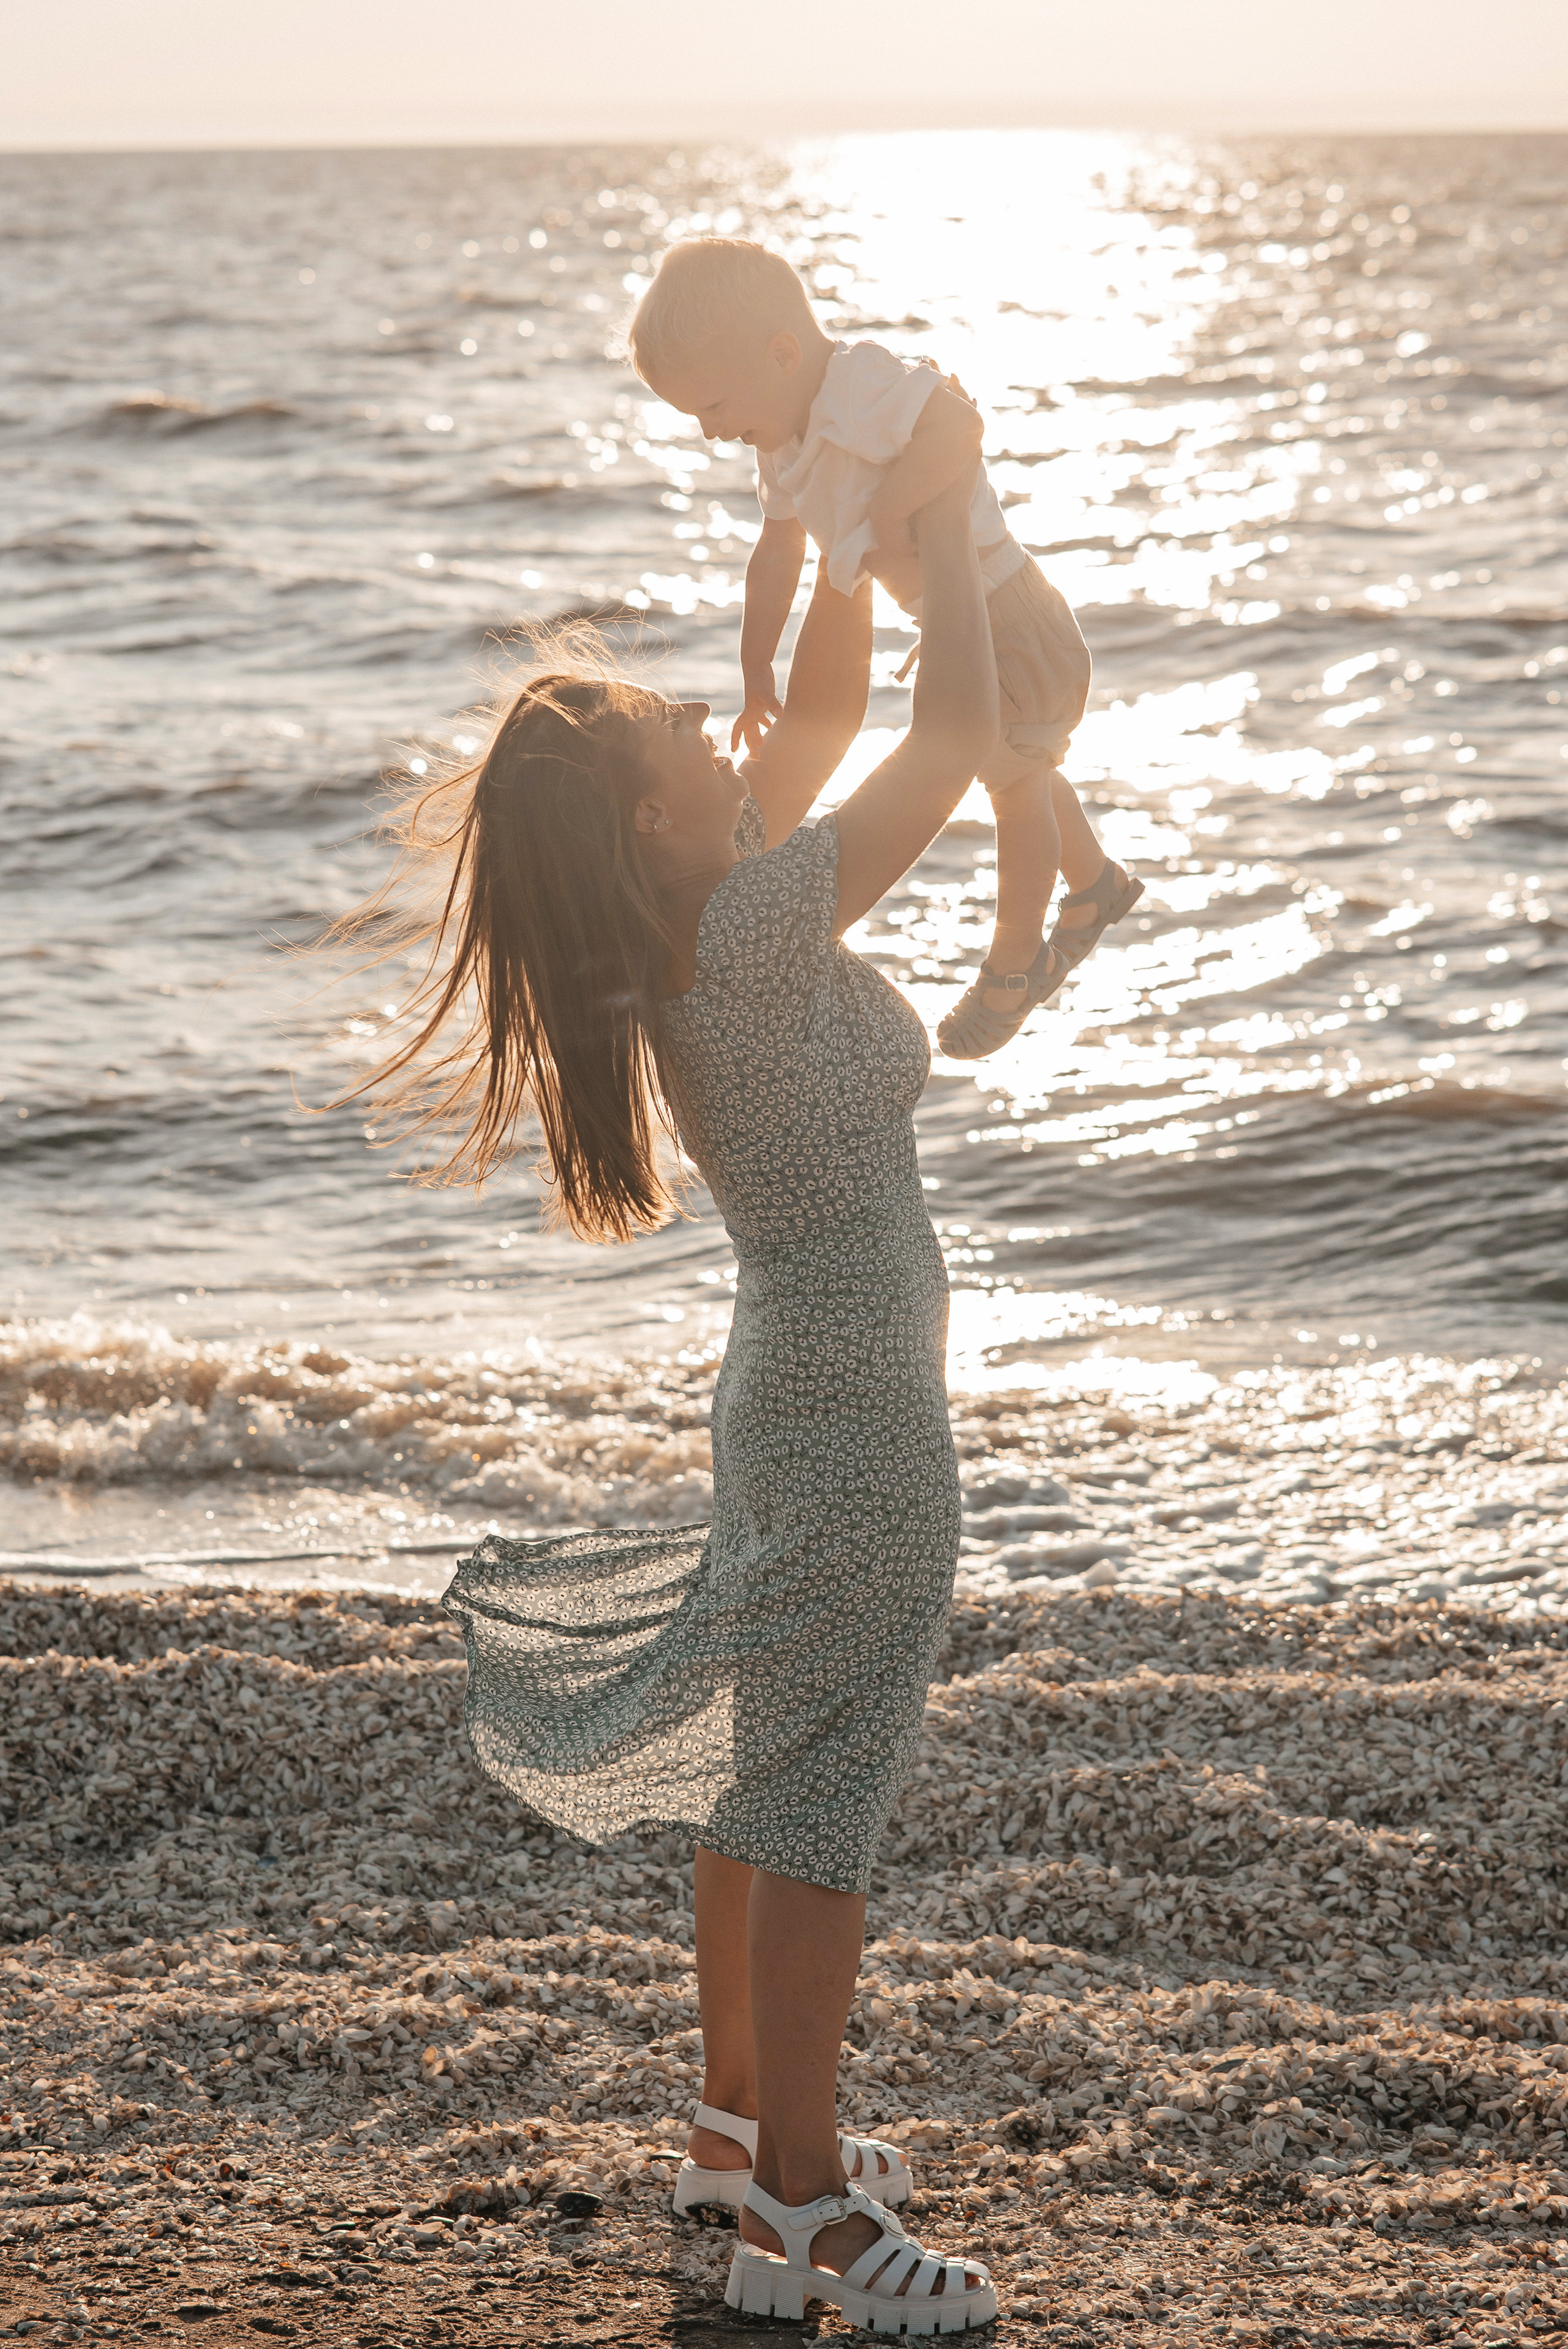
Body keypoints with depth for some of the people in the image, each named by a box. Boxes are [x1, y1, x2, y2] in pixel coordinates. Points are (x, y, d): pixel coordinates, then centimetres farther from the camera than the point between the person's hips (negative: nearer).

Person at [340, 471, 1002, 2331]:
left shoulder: (692, 917, 2)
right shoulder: (752, 923, -23)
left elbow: (827, 713, 16)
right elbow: (958, 729, -19)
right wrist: (945, 546, -5)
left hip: (793, 1388, 9)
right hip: (859, 1406, -9)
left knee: (770, 1775, 19)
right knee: (819, 1795, -2)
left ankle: (743, 2118, 32)